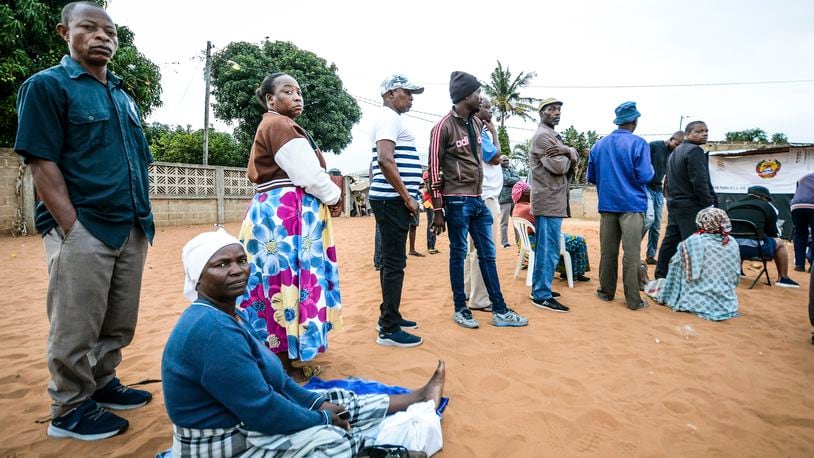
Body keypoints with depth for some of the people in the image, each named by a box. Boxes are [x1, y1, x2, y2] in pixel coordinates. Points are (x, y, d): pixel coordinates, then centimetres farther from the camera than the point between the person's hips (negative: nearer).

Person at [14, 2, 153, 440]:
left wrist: (143, 217, 9)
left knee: (119, 324, 16)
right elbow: (41, 163, -10)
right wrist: (73, 228, -17)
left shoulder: (123, 93, 18)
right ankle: (70, 409, 20)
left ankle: (102, 384, 33)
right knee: (76, 328, 4)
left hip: (132, 230, 7)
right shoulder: (47, 84, -2)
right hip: (83, 230, -7)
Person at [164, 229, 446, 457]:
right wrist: (321, 419, -13)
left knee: (336, 401, 9)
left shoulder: (234, 315, 3)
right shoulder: (213, 331, -30)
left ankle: (417, 400, 23)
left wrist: (318, 403, 2)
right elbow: (262, 410, -28)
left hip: (241, 413, 9)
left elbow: (272, 377, 10)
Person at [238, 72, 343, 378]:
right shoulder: (279, 125, -10)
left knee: (276, 280, 13)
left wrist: (325, 196, 8)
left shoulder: (270, 127, 22)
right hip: (287, 213, -10)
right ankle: (287, 361, 6)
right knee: (287, 279, -5)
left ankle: (280, 352, 24)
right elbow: (309, 174, -17)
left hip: (273, 211, 10)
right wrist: (333, 196, -1)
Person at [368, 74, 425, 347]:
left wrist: (407, 199, 18)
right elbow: (385, 160, -23)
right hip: (392, 200, -10)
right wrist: (407, 198, -19)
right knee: (394, 262, -8)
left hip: (393, 200, 10)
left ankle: (389, 316, 25)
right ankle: (389, 329, -1)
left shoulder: (392, 119, 22)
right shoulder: (389, 118, -9)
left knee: (392, 260, 14)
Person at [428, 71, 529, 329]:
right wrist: (438, 210, -12)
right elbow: (435, 170, -11)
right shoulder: (444, 127, -10)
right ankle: (460, 309, 19)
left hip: (478, 199, 8)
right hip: (457, 201, -7)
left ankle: (500, 311, 19)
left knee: (487, 255, 10)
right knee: (458, 255, 4)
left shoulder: (477, 123, 12)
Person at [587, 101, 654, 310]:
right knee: (631, 254, 0)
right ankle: (633, 300, 4)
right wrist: (650, 169, 9)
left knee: (608, 252, 11)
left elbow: (591, 177, 10)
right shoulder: (638, 144, -8)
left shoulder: (599, 145, 6)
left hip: (607, 205, 4)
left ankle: (606, 291, 21)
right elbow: (645, 176, -12)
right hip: (632, 205, -4)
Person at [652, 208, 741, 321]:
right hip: (728, 305, 5)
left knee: (660, 282, 19)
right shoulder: (732, 243, 0)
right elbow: (736, 278, 10)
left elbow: (675, 267, -5)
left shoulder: (692, 242, -14)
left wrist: (663, 297, 6)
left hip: (697, 303, -5)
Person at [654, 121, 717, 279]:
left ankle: (660, 276, 18)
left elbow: (668, 180, 19)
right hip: (690, 206, -9)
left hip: (674, 204, 9)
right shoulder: (695, 150, -12)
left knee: (670, 241, 13)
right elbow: (699, 182, -18)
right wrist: (708, 205, -14)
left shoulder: (674, 152, 17)